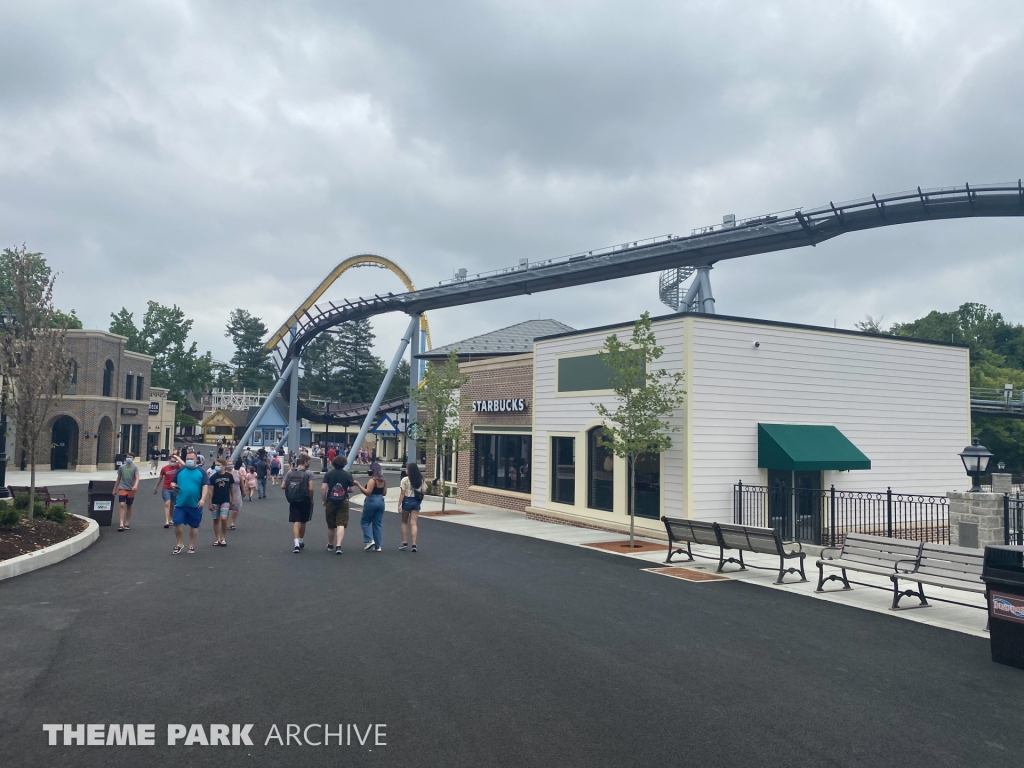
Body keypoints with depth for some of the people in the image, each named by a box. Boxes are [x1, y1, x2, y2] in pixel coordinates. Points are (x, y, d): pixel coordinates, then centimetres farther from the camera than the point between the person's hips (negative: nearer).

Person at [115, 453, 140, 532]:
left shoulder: (135, 468, -2)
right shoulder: (121, 467, 5)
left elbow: (137, 478, -13)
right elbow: (118, 478, 13)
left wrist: (135, 485, -32)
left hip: (131, 489, 0)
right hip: (122, 488, 0)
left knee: (129, 507, 10)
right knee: (121, 505, -14)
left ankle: (126, 524, 21)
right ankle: (121, 524, -16)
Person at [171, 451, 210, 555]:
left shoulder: (201, 471, -2)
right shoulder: (180, 470, 7)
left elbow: (205, 486, -8)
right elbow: (173, 482, 16)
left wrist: (203, 499, -20)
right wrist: (173, 485, -9)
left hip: (195, 504, -2)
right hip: (180, 503, 2)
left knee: (194, 526, 8)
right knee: (177, 523, -3)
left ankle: (191, 546, 20)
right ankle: (179, 545, 16)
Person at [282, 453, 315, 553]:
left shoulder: (290, 472, 4)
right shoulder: (308, 473, -8)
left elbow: (283, 486, 1)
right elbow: (310, 488, -16)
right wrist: (311, 499, -1)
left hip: (293, 500, 2)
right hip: (304, 500, -2)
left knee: (295, 522, 0)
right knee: (303, 522, 16)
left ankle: (297, 544, -16)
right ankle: (301, 542, 31)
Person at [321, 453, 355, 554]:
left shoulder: (329, 474, -3)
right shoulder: (347, 475, -3)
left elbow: (323, 488, -10)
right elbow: (352, 489, -1)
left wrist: (323, 500, 1)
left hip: (330, 502, 1)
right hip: (343, 502, -1)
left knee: (331, 526, 16)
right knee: (341, 524, -4)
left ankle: (330, 545, 33)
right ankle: (338, 546, -20)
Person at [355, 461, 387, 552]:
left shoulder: (372, 480, -15)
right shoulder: (383, 480, 8)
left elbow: (367, 492, -20)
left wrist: (358, 484, -19)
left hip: (371, 501, -7)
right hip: (381, 501, 7)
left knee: (364, 521, 9)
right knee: (378, 523, 10)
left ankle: (370, 540, -4)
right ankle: (378, 546, 10)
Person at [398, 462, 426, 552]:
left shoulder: (405, 480, -11)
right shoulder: (421, 480, 4)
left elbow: (402, 494, -12)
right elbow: (424, 491, 5)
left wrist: (399, 505, -8)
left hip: (407, 501, -4)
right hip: (416, 502, 4)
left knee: (404, 522, 13)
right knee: (413, 523, 4)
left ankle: (405, 543, 12)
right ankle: (414, 544, -5)